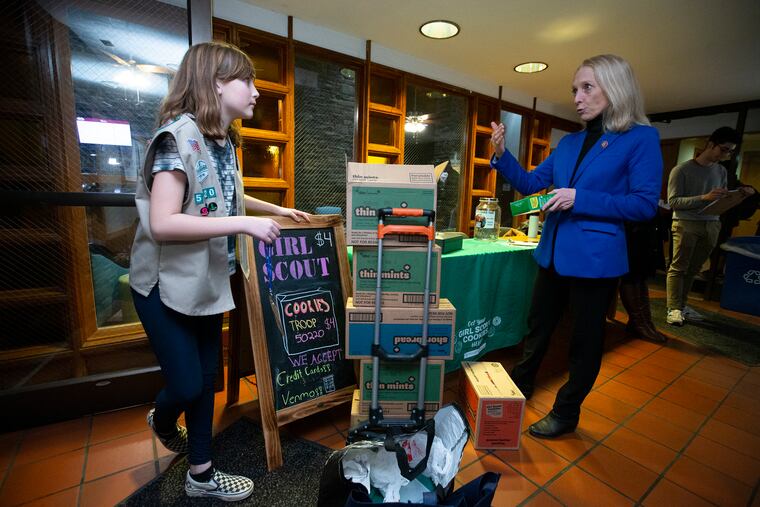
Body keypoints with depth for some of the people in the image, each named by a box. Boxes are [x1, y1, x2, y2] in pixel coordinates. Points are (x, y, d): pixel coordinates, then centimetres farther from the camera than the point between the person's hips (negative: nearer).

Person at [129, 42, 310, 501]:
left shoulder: (224, 141, 8)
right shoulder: (180, 135, -19)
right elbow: (162, 223, -28)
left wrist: (277, 209, 19)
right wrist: (244, 225, -29)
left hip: (209, 279, 8)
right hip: (168, 283, -8)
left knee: (206, 377, 15)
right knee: (186, 385, 4)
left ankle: (202, 473, 34)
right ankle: (161, 420, 43)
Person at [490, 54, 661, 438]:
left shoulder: (641, 139, -6)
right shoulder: (569, 142, 10)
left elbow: (645, 205, -13)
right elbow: (531, 184, 9)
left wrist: (580, 199, -22)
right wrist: (501, 155, -5)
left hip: (595, 258, -6)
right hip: (553, 254, 6)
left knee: (585, 341, 11)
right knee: (537, 326, 19)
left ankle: (566, 414, 30)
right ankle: (519, 387, 40)